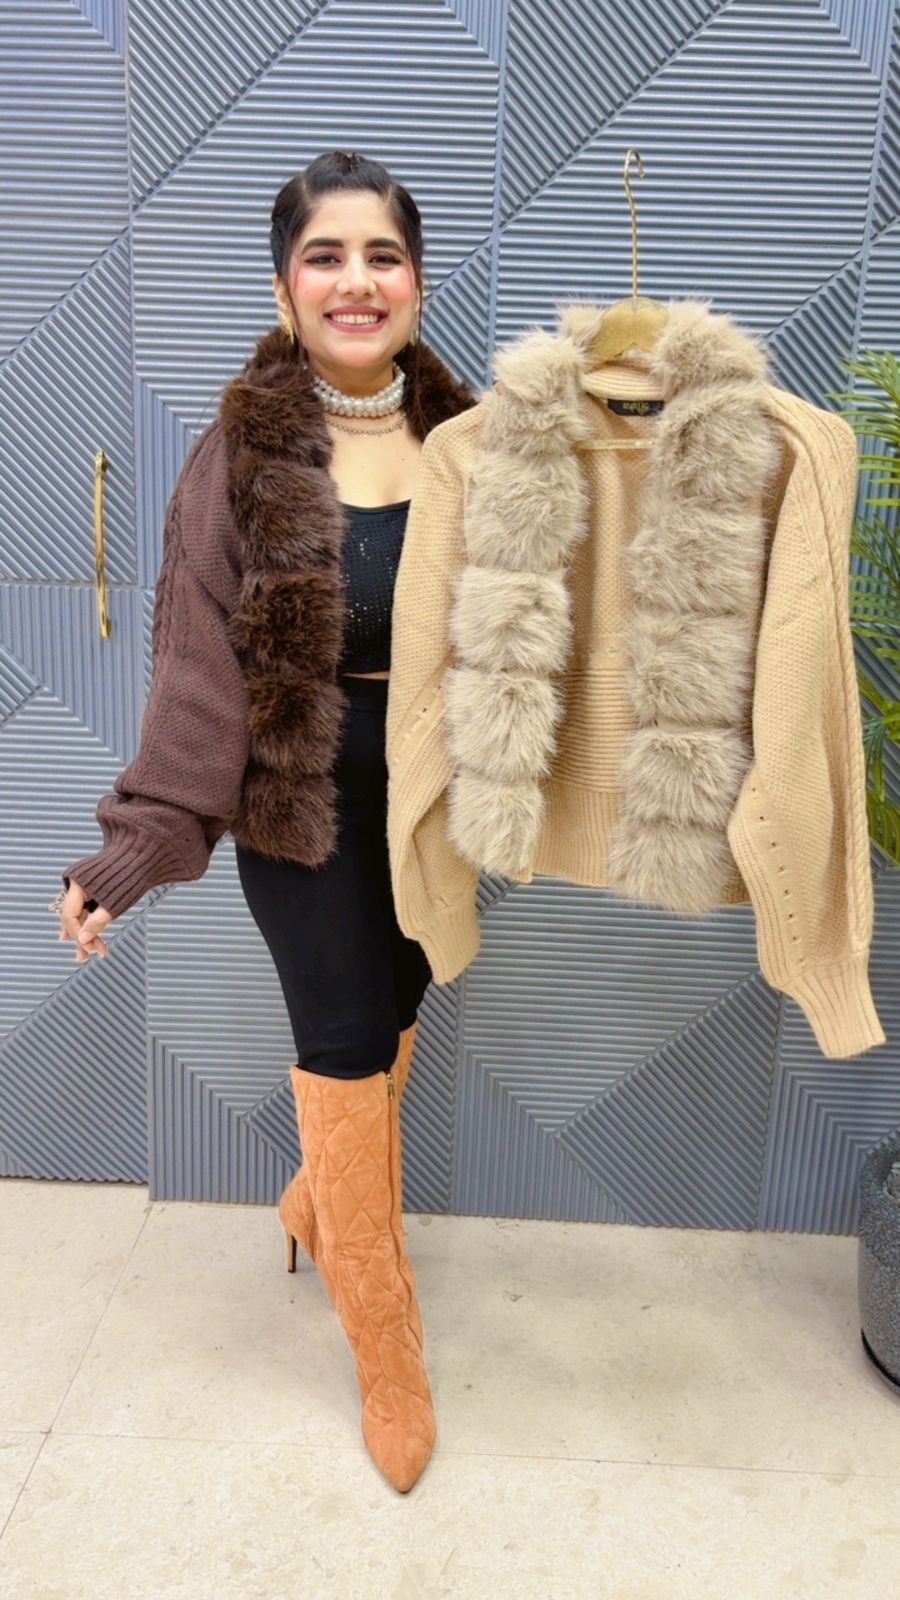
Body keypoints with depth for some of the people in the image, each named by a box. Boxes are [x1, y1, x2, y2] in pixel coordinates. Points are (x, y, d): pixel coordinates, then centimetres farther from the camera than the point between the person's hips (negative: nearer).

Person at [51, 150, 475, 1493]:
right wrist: (138, 843, -18)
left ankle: (322, 1202, 49)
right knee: (347, 1044, 3)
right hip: (305, 807, -3)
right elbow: (199, 663, -12)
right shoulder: (239, 460, -9)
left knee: (389, 1020, 17)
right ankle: (386, 1349, 24)